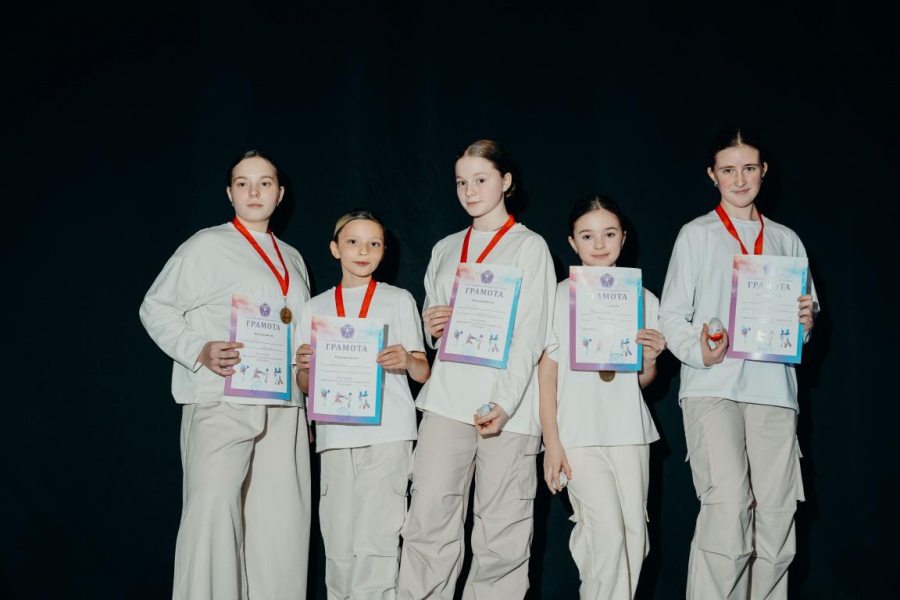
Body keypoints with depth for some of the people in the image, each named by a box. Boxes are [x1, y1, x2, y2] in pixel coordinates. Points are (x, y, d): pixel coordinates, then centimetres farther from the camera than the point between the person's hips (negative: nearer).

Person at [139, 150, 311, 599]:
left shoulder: (292, 259, 21)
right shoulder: (208, 246, 3)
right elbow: (156, 308, 1)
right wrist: (198, 352, -14)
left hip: (282, 406, 6)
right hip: (221, 402, -5)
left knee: (282, 520, 2)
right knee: (213, 511, -17)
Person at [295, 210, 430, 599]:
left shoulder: (398, 300, 11)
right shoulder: (316, 307, 16)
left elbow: (423, 374, 7)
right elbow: (305, 386, 16)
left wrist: (407, 361, -16)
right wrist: (303, 366, -7)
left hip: (387, 434, -2)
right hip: (335, 435, 2)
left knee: (375, 542, -11)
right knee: (338, 545, 0)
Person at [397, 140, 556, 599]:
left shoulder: (530, 246, 5)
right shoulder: (445, 250, 20)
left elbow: (531, 334, -4)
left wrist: (504, 402, -15)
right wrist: (431, 325, 1)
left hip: (507, 403, -3)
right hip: (447, 397, 4)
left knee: (501, 531, -3)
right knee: (428, 518, -7)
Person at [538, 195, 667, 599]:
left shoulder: (644, 301, 9)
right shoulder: (559, 297, 0)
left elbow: (644, 381, 16)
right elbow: (547, 371, 0)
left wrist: (651, 357, -7)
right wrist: (551, 442, -6)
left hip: (630, 431, 4)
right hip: (579, 434, -3)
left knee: (634, 534, 2)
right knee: (608, 532, -14)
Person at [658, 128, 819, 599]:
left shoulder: (786, 240, 19)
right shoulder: (696, 235, 8)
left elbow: (807, 312, 20)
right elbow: (671, 316, 3)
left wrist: (805, 320, -4)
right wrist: (698, 350, -16)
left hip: (773, 388, 4)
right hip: (712, 387, -4)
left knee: (776, 516, 0)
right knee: (728, 510, -19)